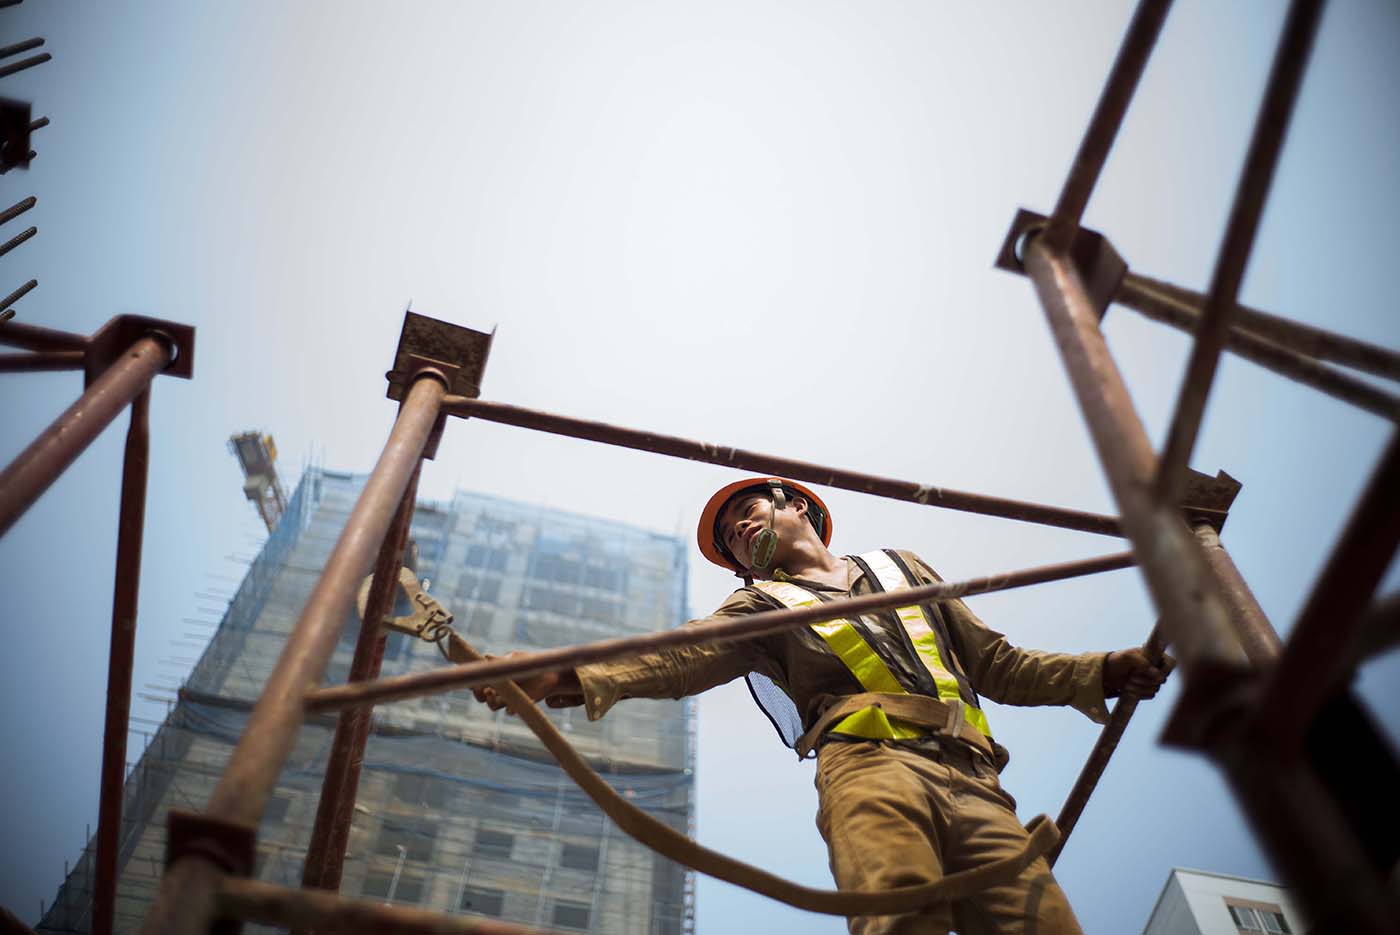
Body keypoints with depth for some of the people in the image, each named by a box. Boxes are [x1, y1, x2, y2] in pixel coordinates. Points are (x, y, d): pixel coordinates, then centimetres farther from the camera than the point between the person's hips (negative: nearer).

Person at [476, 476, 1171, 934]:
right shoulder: (761, 604, 25)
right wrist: (568, 677, -9)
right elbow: (679, 657, 7)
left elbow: (998, 666, 30)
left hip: (971, 778, 3)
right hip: (873, 761, -2)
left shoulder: (899, 568, 32)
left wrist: (1101, 673, 17)